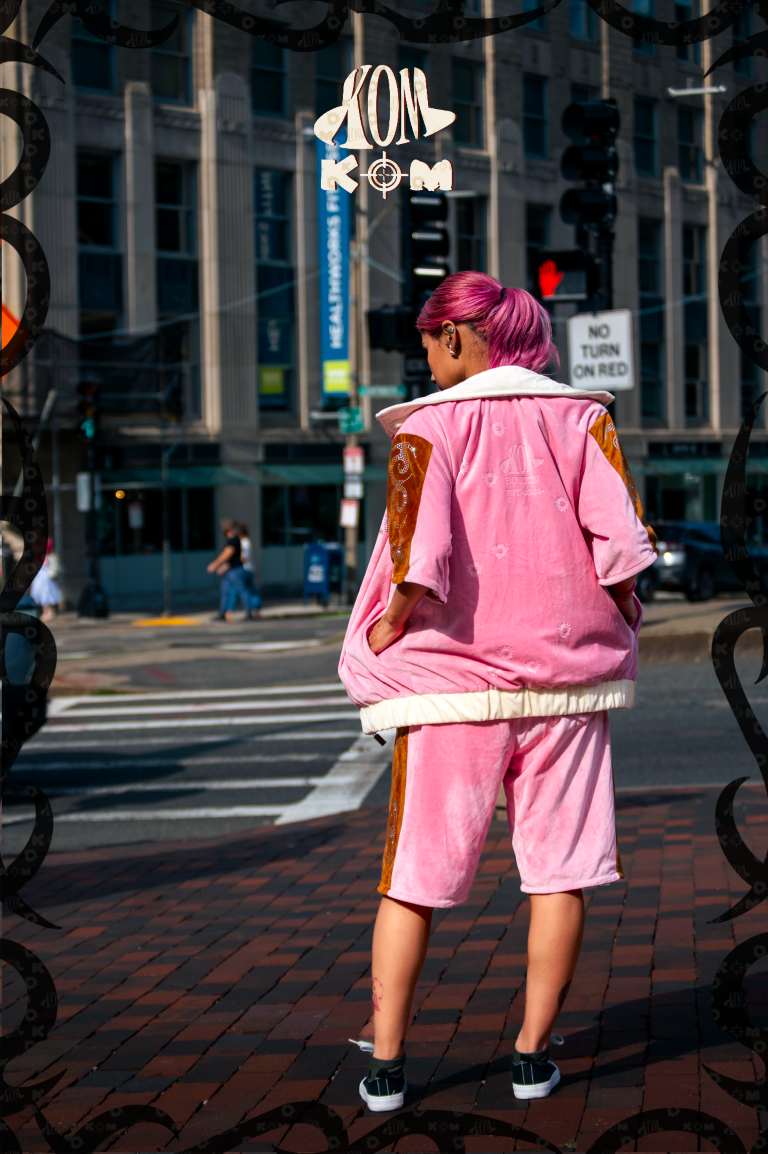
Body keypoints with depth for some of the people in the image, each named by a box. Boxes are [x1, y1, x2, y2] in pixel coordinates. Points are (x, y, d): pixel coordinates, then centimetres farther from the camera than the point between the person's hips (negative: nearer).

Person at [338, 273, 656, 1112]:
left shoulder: (430, 425, -5)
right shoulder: (580, 415, 2)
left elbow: (417, 557, -18)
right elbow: (619, 536, -10)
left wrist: (380, 640, -6)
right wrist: (620, 620, 4)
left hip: (452, 680, -1)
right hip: (562, 673, 2)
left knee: (414, 874, 6)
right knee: (559, 867, 9)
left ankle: (385, 1062, 7)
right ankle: (532, 1053, 11)